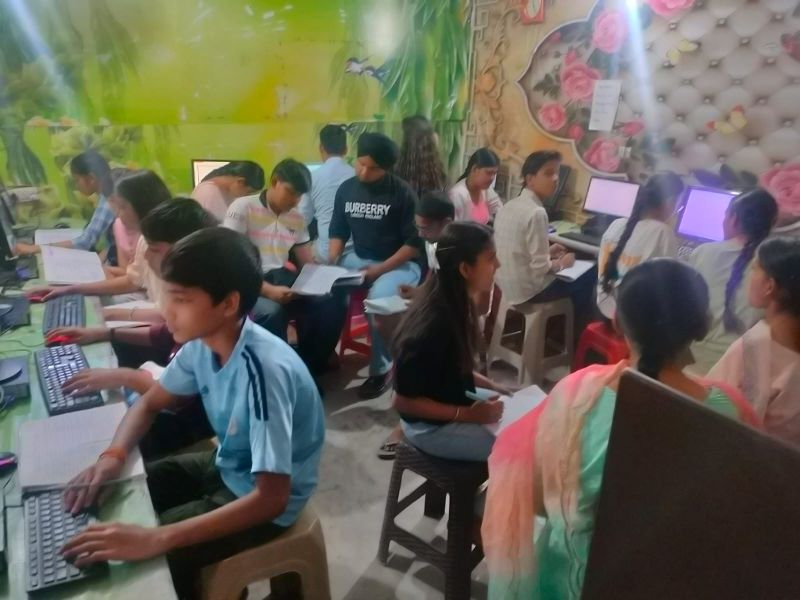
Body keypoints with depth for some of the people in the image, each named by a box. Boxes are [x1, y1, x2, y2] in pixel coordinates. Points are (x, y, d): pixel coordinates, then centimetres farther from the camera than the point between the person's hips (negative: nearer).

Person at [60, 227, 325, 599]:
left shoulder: (265, 371, -35)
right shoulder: (202, 343, -12)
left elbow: (270, 498, -37)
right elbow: (151, 403, 5)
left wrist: (156, 540, -43)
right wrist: (113, 456, -15)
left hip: (262, 500, -7)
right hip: (226, 466, 7)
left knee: (147, 560, -12)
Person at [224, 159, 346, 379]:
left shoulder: (297, 218, 12)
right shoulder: (242, 208, -7)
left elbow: (309, 266, 13)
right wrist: (268, 290, -28)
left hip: (281, 279, 5)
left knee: (331, 302, -18)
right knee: (271, 312, -37)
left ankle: (308, 369, -2)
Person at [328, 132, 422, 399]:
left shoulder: (402, 193, -11)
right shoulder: (346, 189, 4)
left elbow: (414, 242, -11)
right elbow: (338, 232, 11)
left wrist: (380, 269, -19)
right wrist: (332, 261, -9)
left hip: (400, 264, -5)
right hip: (358, 258, 5)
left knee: (378, 299, -34)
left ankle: (381, 369, -12)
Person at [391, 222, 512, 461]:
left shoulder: (457, 304, -5)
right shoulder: (432, 325, -30)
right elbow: (403, 401, -22)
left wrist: (491, 386, 0)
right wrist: (468, 415, -21)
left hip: (455, 403, 8)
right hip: (431, 425, -8)